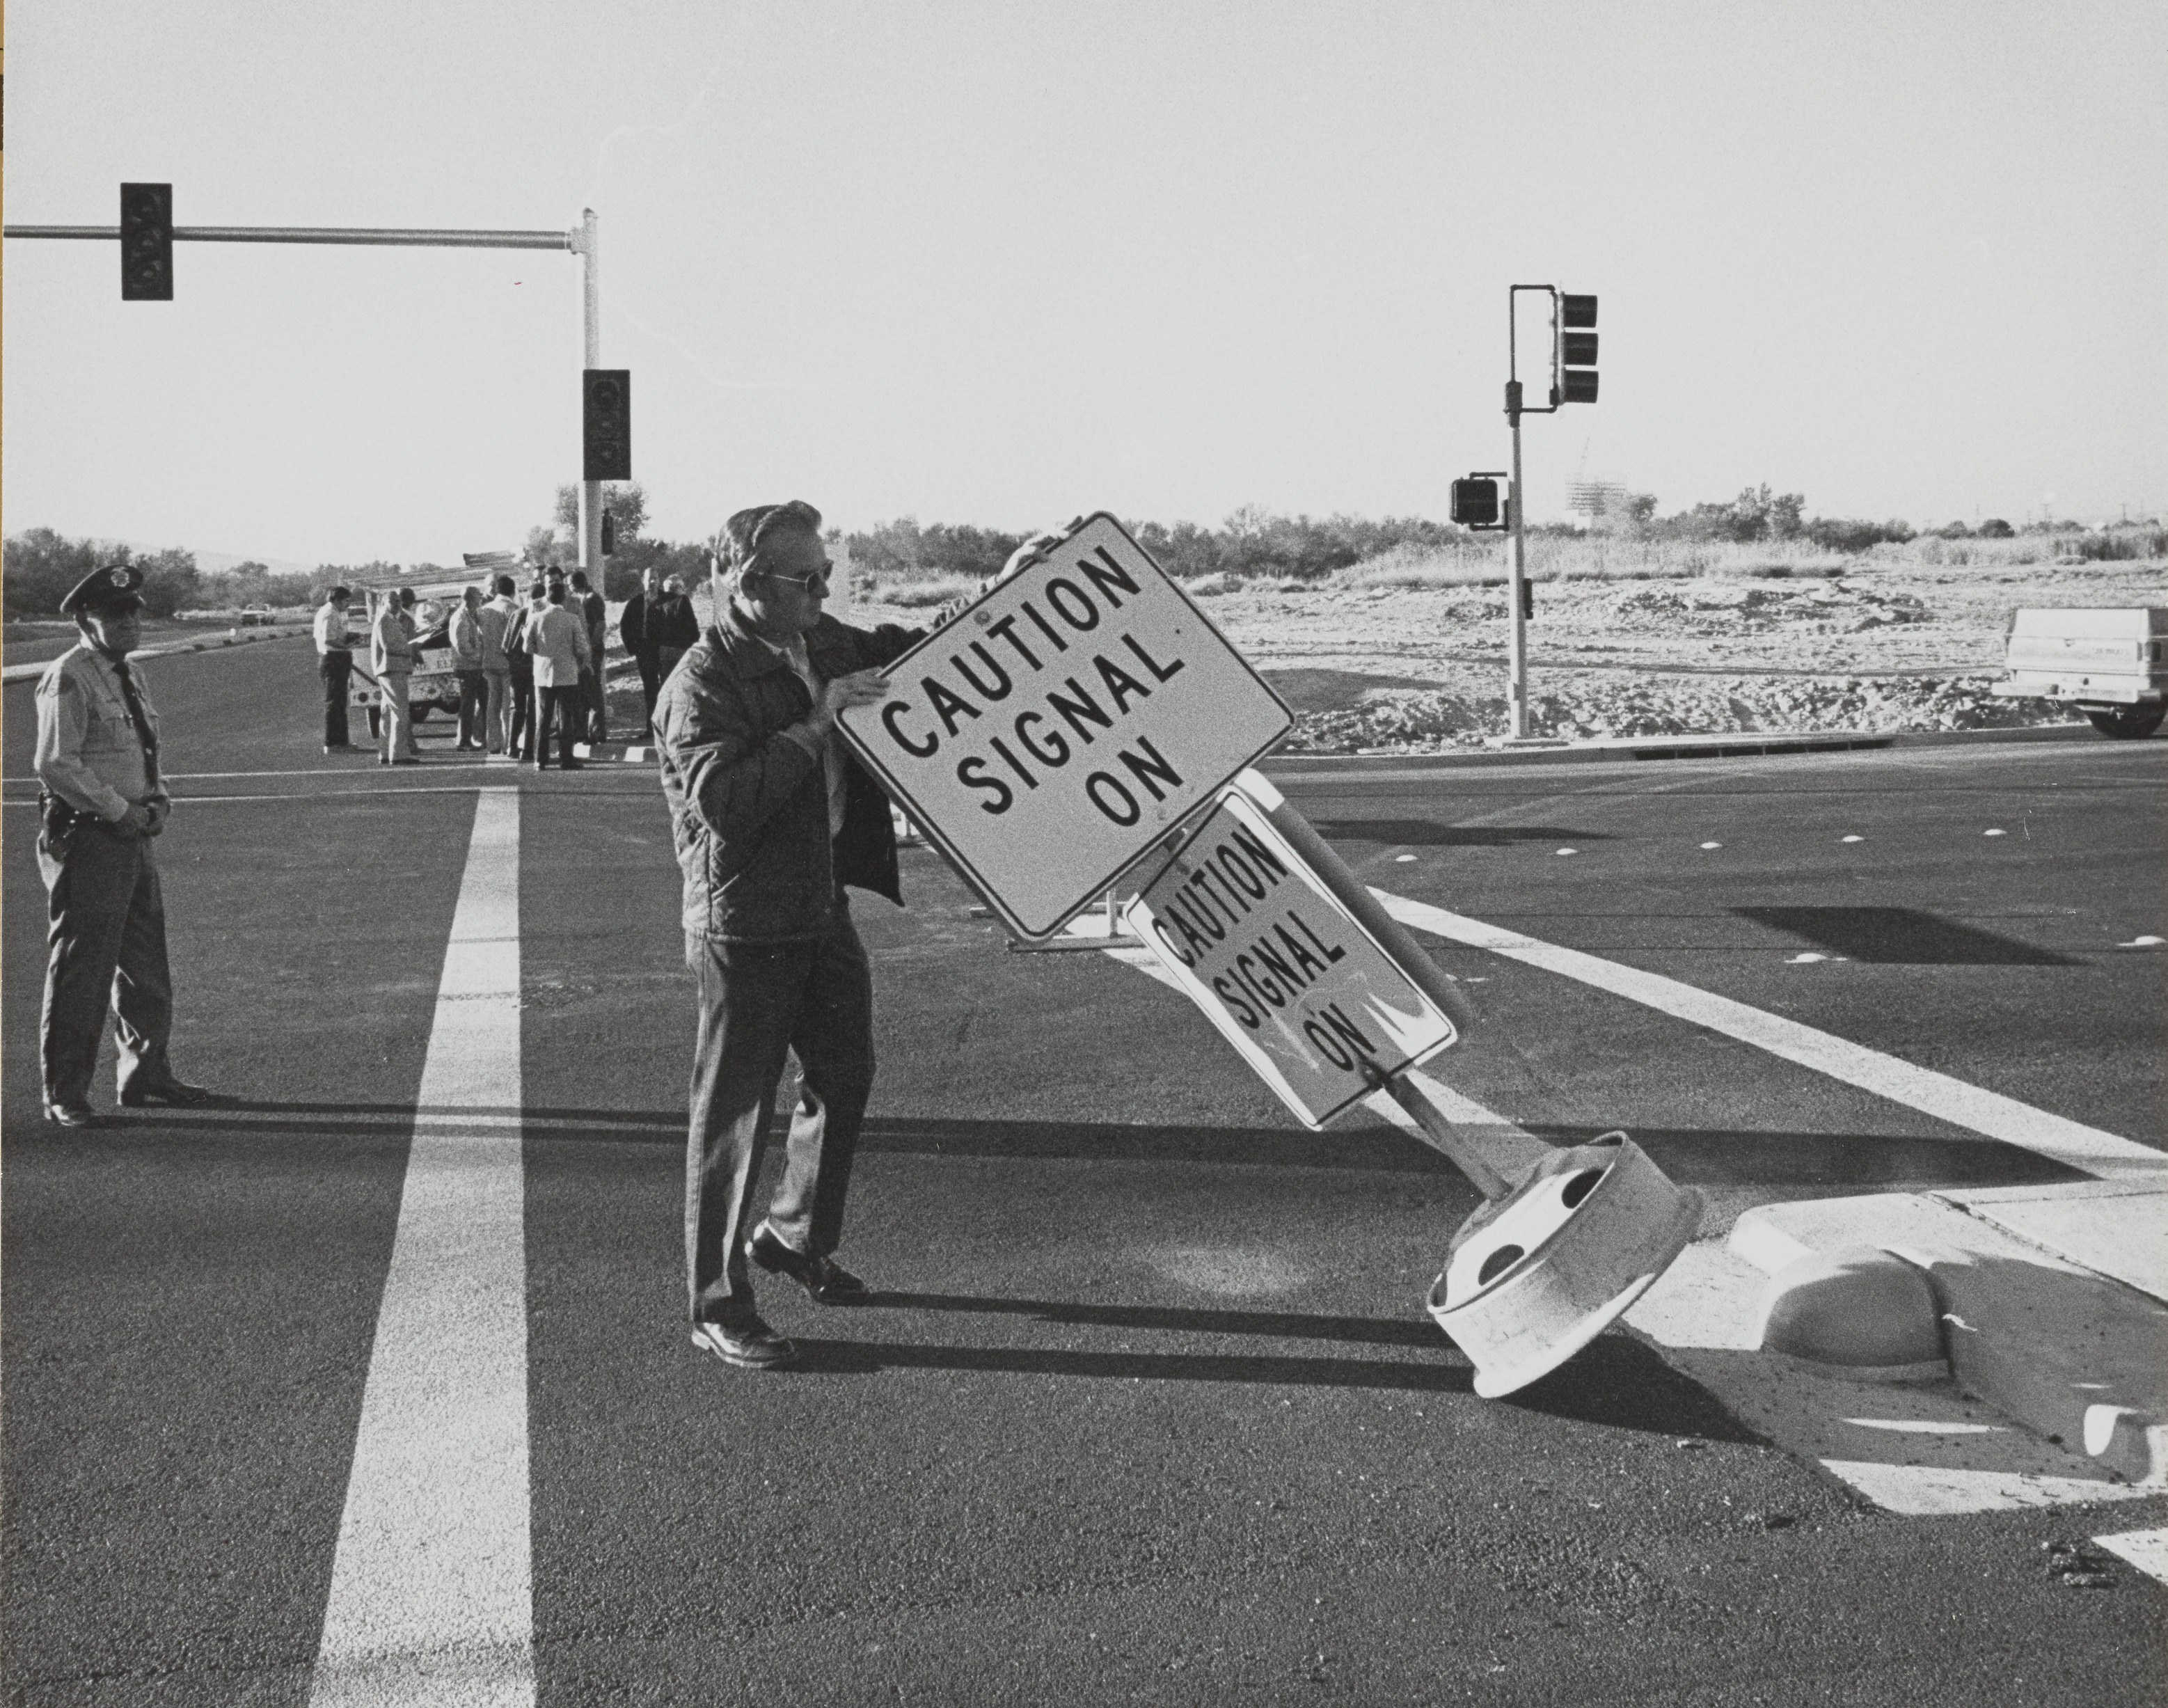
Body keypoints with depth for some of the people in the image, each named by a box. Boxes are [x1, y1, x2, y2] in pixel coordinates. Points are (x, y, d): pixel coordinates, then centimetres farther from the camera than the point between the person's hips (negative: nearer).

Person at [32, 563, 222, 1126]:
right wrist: (120, 809, -18)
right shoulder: (68, 678, -13)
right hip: (84, 836, -9)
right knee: (79, 967, -4)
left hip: (132, 835, 9)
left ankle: (146, 1072, 29)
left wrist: (158, 801, 6)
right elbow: (56, 764, -19)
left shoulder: (128, 678, 15)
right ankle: (64, 1093, 4)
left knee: (145, 960, 16)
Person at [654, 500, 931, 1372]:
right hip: (744, 925, -8)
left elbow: (899, 652, 23)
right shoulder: (702, 683, -18)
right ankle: (718, 1307, 12)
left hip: (821, 907, 9)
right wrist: (815, 724, -27)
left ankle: (794, 1236, 42)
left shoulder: (822, 645, 5)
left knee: (845, 1076, 21)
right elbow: (723, 799, -29)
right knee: (734, 1112, 0)